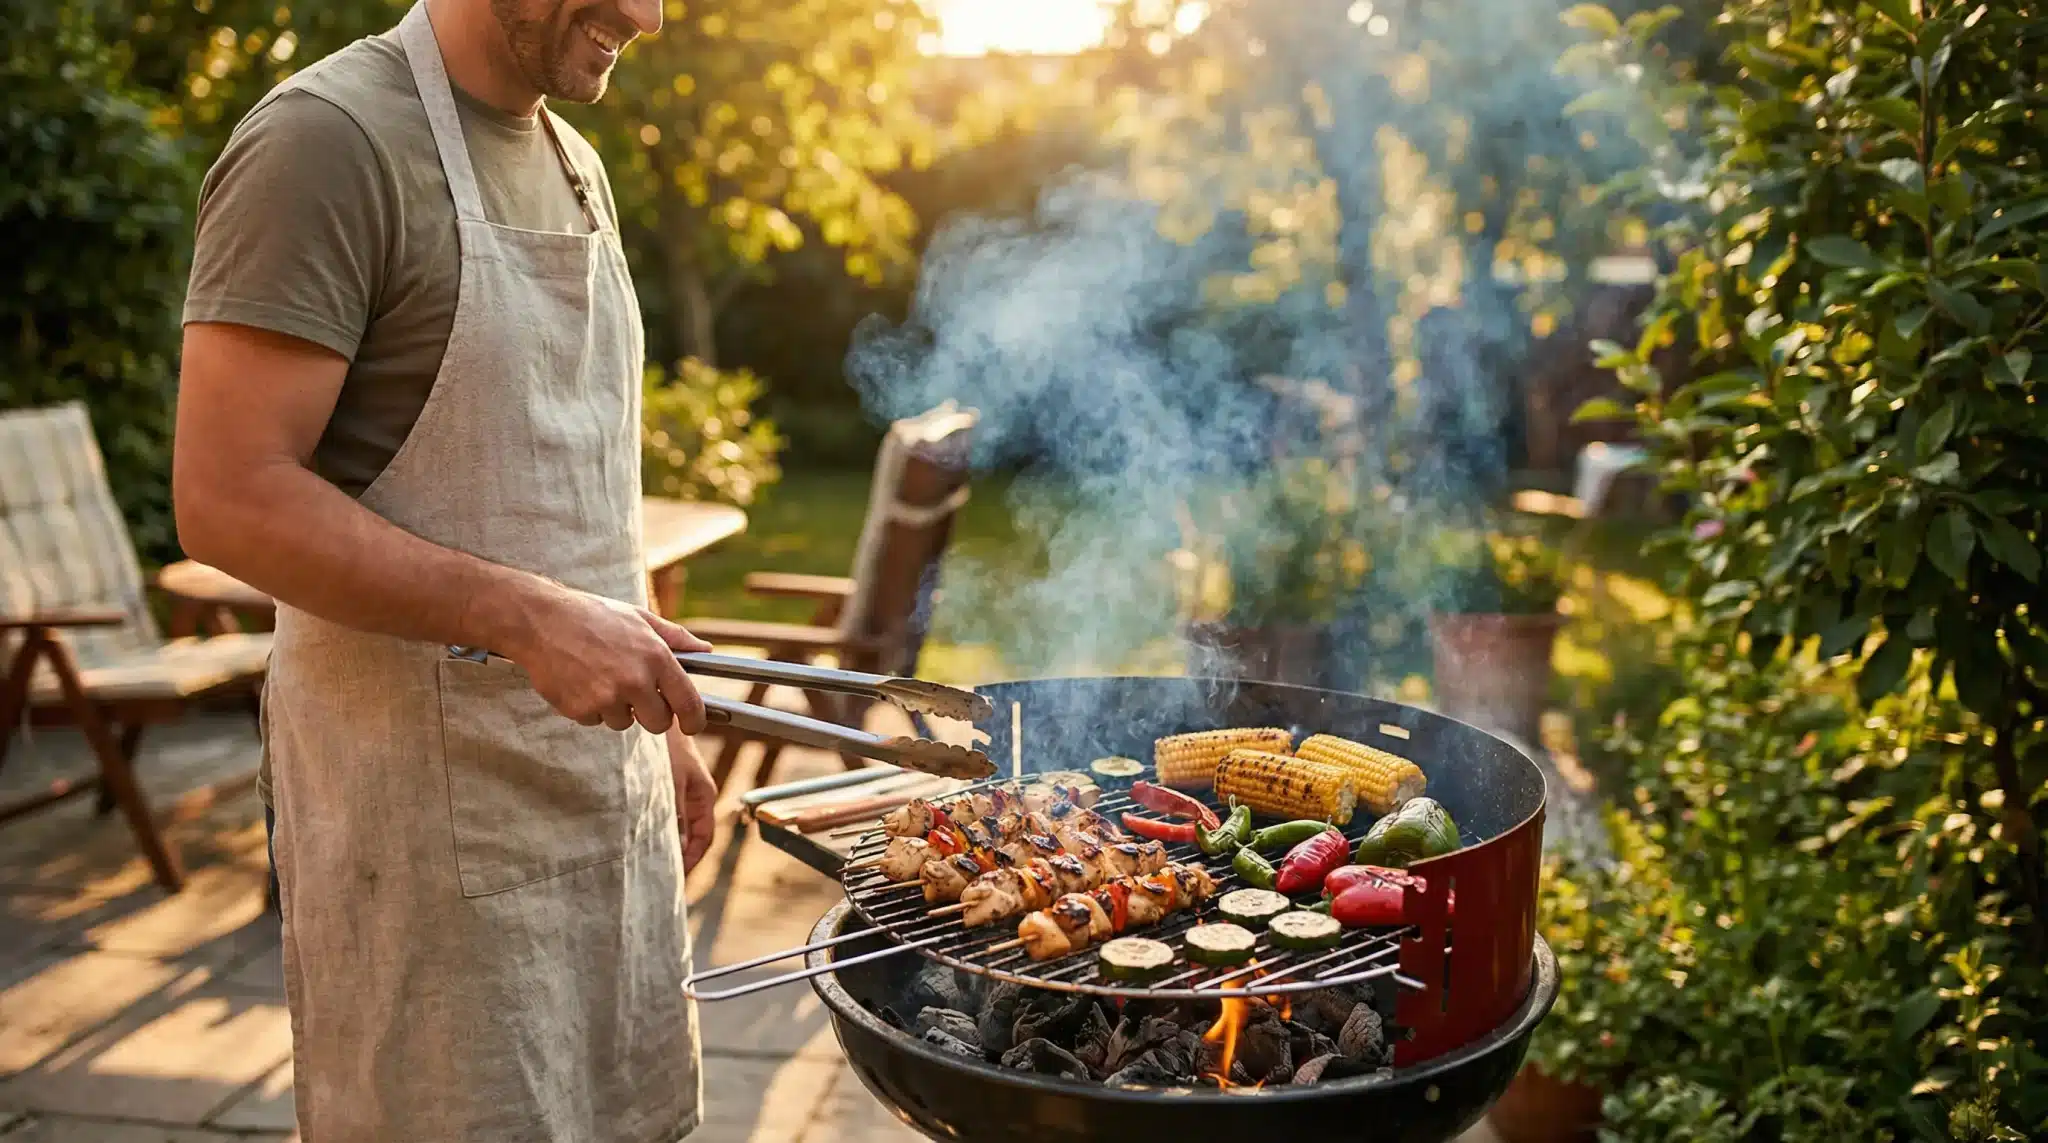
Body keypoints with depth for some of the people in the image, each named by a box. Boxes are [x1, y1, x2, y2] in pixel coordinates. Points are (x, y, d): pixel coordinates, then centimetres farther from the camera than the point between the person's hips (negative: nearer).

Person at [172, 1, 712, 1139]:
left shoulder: (574, 165, 13)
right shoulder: (327, 138, -13)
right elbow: (229, 498, -19)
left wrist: (661, 714, 16)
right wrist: (531, 618, -26)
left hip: (601, 761, 8)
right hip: (427, 789, -7)